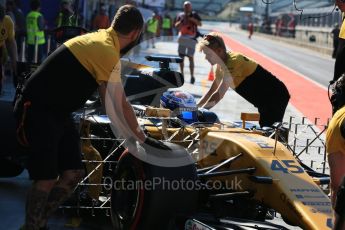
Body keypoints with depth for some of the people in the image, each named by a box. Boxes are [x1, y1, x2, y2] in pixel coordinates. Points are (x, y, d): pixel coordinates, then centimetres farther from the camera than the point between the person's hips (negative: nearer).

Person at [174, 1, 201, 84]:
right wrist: (181, 21, -10)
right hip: (182, 38, 3)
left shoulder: (194, 14, 4)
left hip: (191, 39, -3)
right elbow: (176, 26, 6)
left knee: (191, 57, -9)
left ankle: (192, 76, -9)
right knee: (181, 57, 6)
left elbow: (200, 24, -4)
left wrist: (193, 19, -17)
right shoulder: (180, 15, 11)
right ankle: (182, 74, 18)